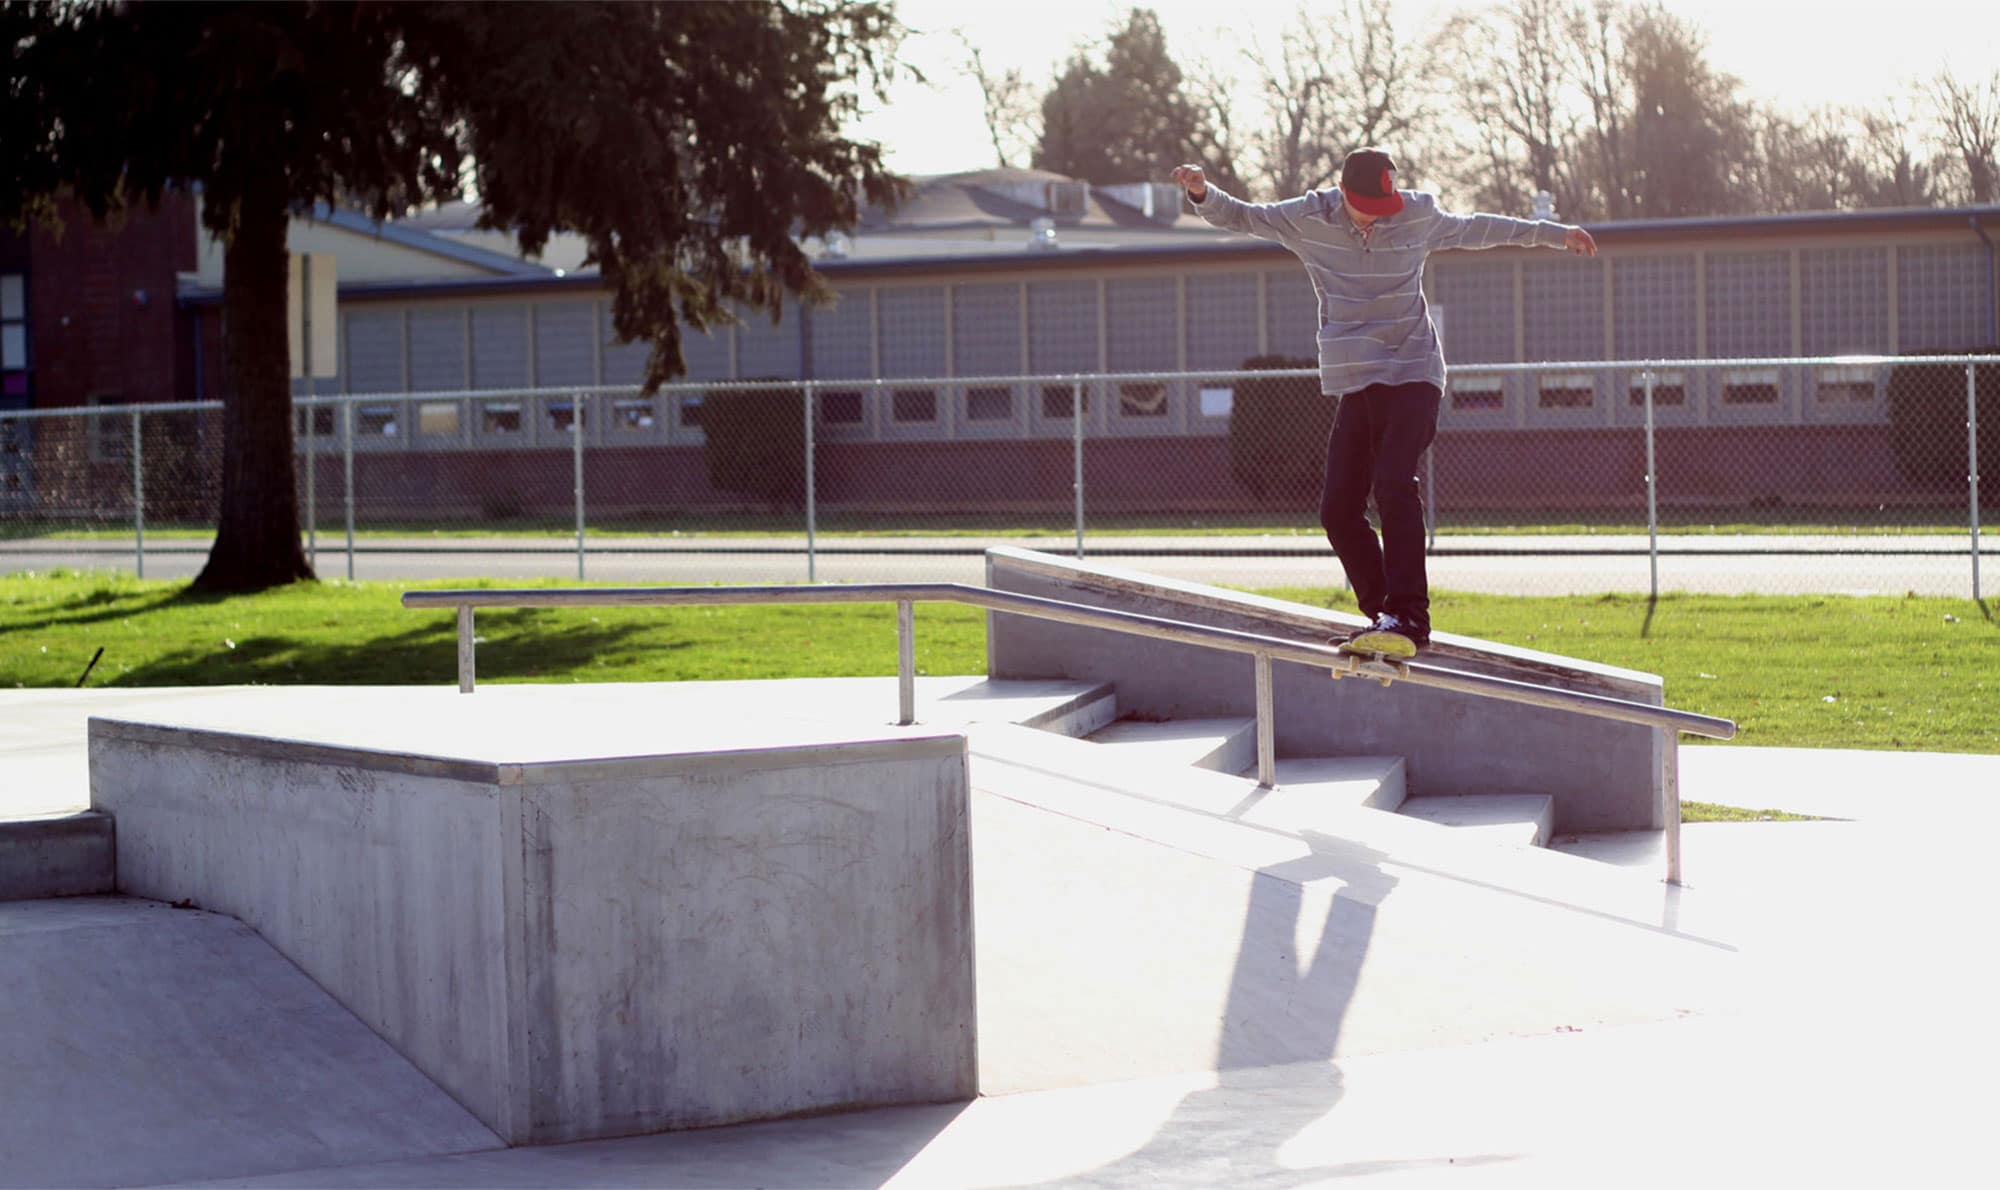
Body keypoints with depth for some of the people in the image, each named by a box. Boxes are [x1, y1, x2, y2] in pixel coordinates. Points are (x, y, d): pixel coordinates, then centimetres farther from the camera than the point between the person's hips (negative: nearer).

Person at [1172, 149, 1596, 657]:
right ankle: (1383, 615, 9)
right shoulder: (1309, 219, 1)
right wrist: (1203, 194, -10)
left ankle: (1407, 618, -28)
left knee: (1393, 486, -23)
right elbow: (1239, 216, 11)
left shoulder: (1419, 215, 1)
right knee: (1338, 507, -4)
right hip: (1355, 383, 3)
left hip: (1414, 377, -3)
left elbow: (1476, 229, 19)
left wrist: (1553, 233, 27)